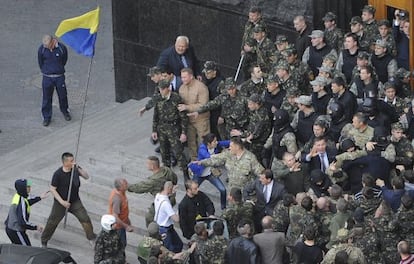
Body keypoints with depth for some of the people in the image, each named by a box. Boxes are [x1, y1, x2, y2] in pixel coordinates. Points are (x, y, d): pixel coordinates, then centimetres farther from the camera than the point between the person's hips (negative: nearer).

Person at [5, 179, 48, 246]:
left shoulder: (17, 196, -1)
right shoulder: (21, 203, -29)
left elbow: (27, 202, 23)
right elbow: (23, 222, -30)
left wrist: (39, 198, 21)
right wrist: (36, 227, -19)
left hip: (10, 228, 9)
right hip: (16, 232, -9)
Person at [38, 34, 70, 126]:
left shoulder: (62, 48, -13)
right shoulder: (41, 49, -11)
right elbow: (40, 63, 4)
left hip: (59, 77, 0)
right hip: (47, 77, 0)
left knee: (63, 95, 14)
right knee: (46, 98, 6)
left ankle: (65, 111, 40)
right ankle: (46, 117, 21)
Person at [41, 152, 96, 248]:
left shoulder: (75, 169, -8)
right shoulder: (58, 174, -21)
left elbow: (86, 177, -14)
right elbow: (52, 189, -15)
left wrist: (78, 168, -30)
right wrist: (62, 201, -20)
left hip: (75, 201, 3)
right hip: (60, 202, -3)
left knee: (85, 218, -3)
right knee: (52, 222, 8)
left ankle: (91, 238, 16)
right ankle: (44, 241, 28)